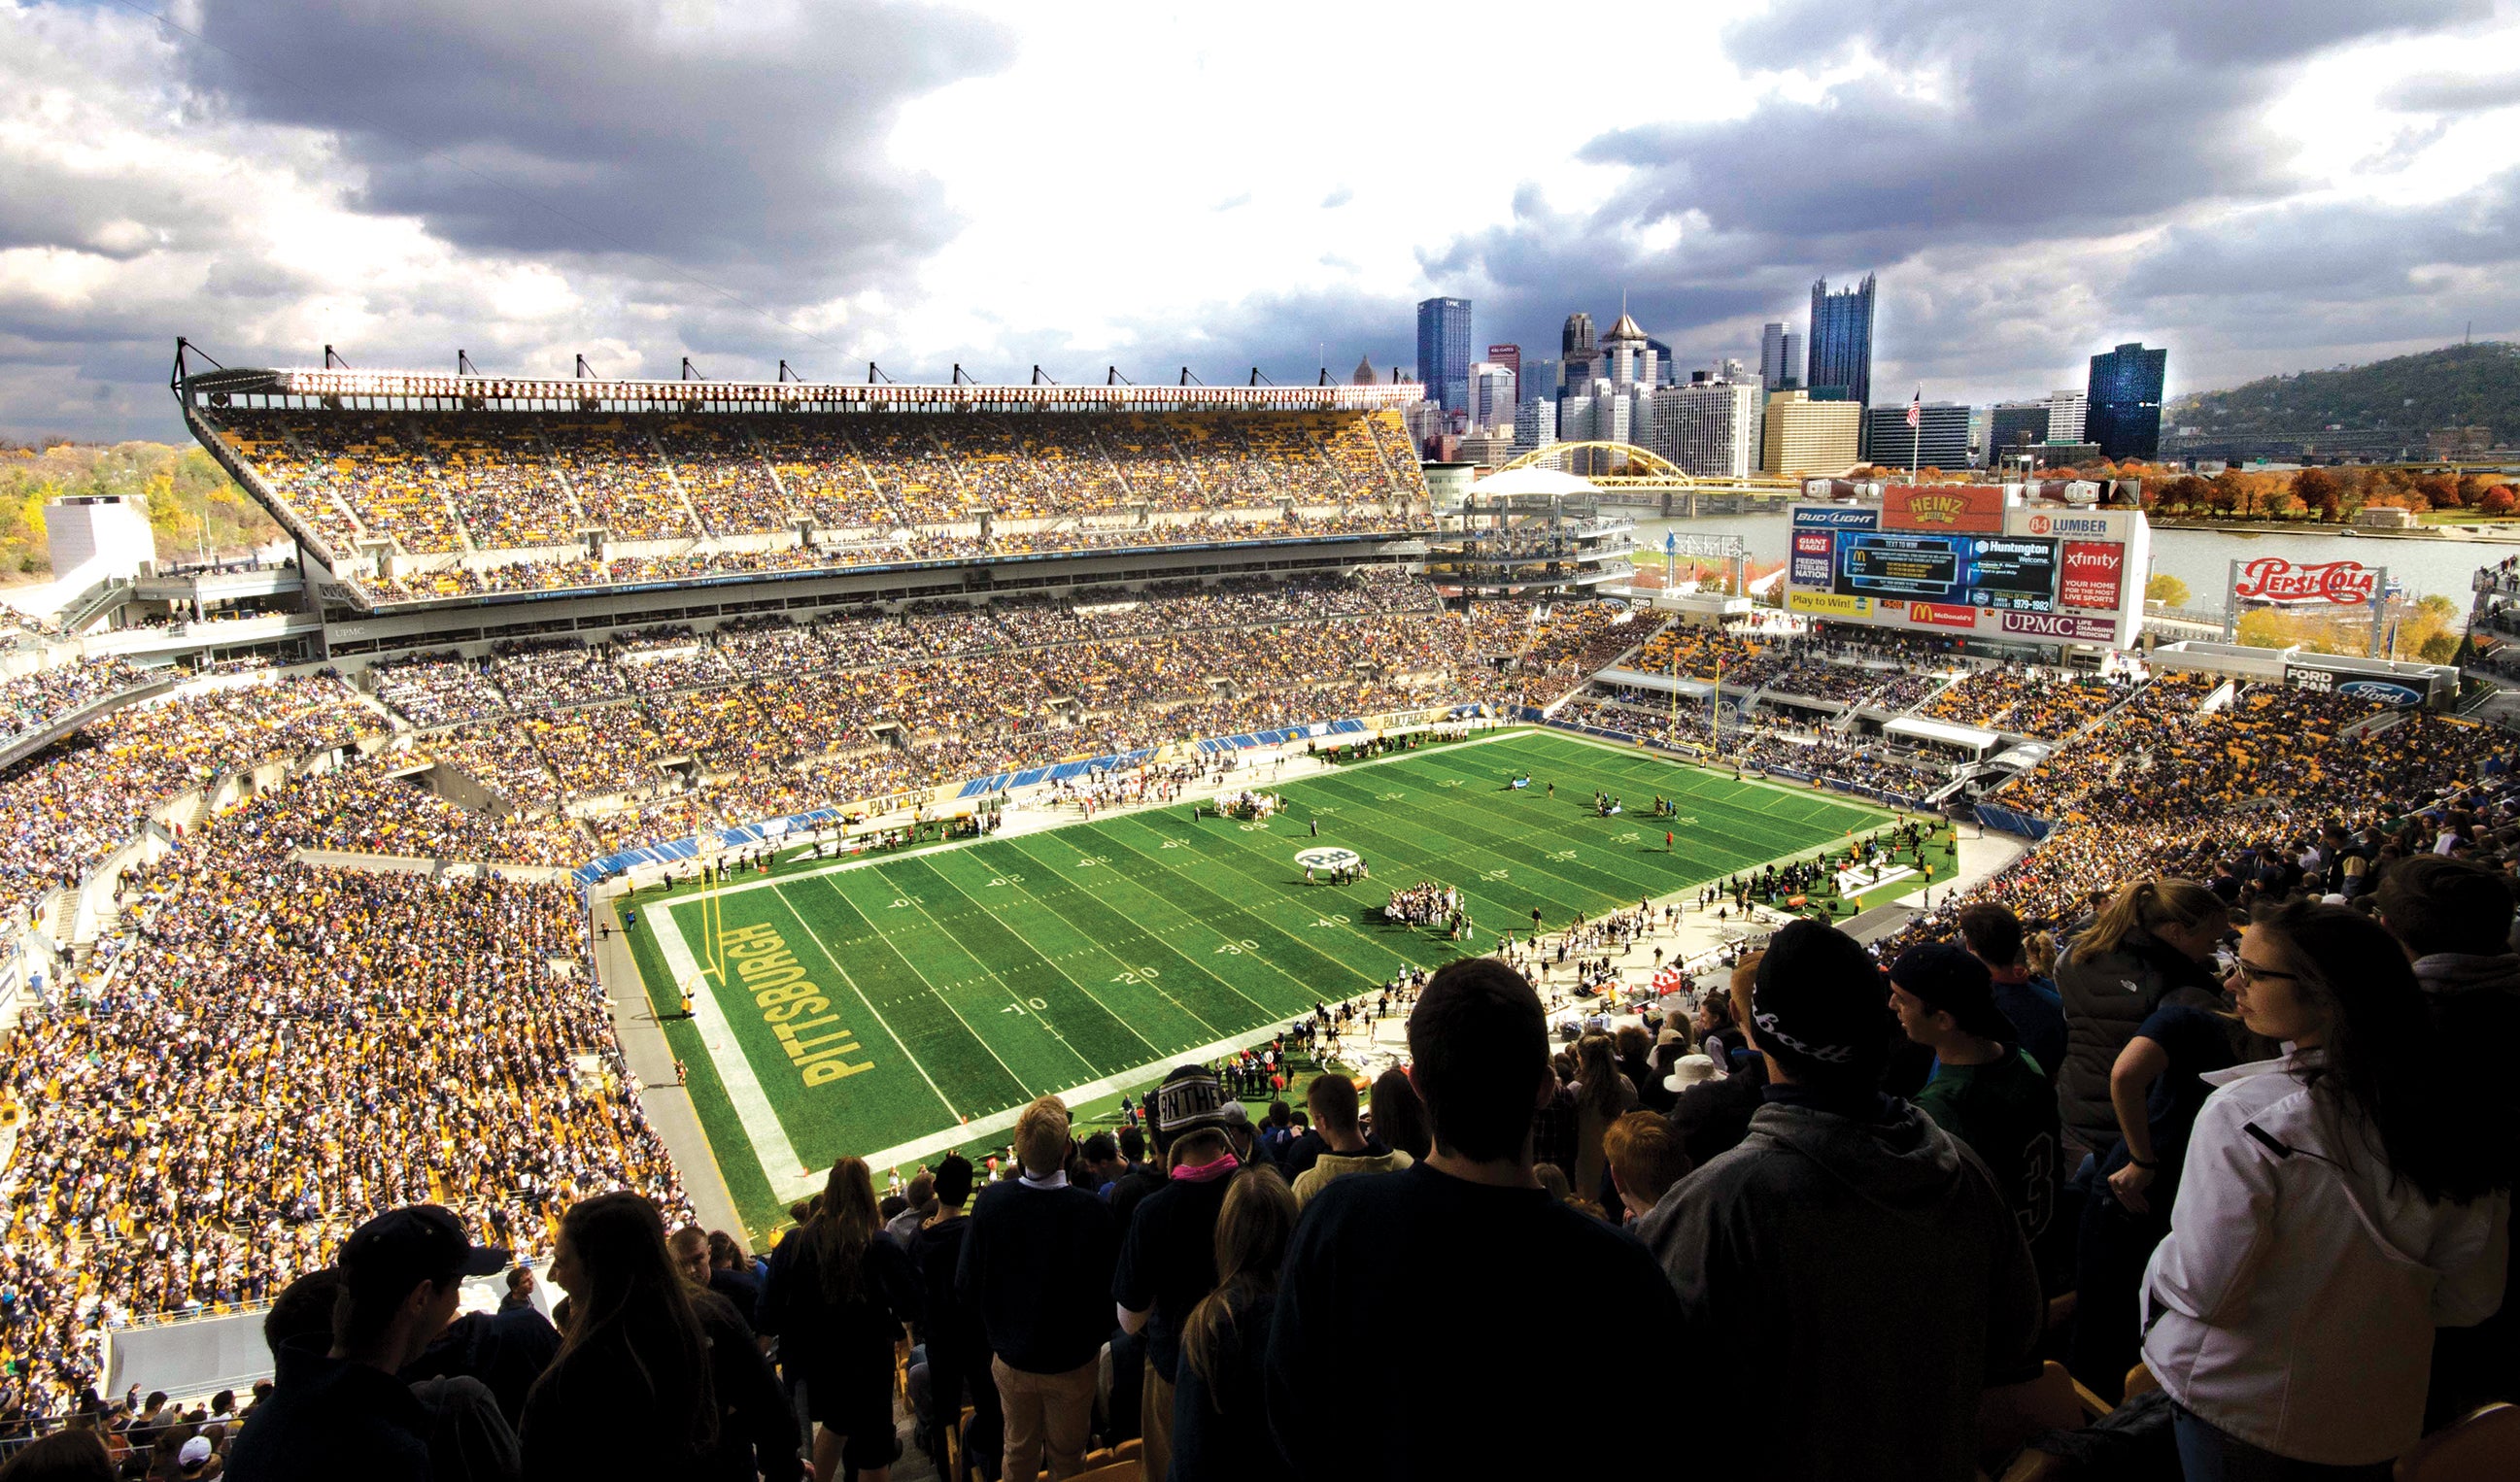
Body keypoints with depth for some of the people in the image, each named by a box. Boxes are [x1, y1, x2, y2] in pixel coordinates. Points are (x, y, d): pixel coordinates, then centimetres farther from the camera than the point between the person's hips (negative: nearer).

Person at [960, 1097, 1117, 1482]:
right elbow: (1108, 1288, -18)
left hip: (1010, 1359, 2)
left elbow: (967, 1285, -9)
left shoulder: (990, 1202, -20)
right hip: (1074, 1360, -2)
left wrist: (1000, 1329, 9)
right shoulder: (1093, 1211, -29)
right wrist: (1095, 1335, 3)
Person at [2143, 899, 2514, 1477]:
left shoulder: (2246, 1113, -28)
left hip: (2240, 1410, -5)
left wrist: (2163, 1262, -3)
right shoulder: (2451, 1114, -9)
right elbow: (2472, 1298, 2)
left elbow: (2201, 1290, -24)